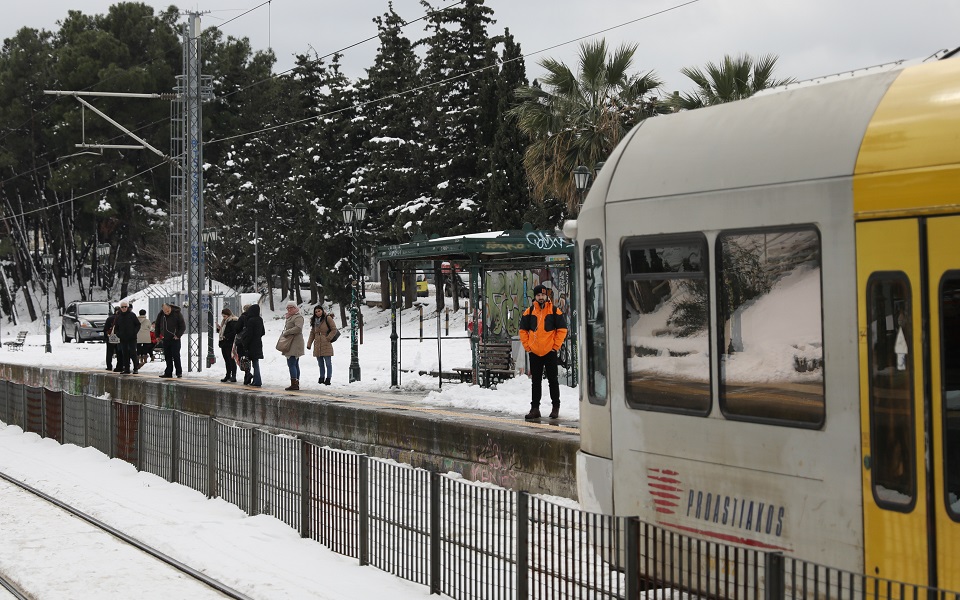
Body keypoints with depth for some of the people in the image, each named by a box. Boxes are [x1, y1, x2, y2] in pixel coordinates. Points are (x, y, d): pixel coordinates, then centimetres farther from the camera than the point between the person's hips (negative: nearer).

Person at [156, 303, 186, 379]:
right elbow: (157, 325, 18)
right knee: (167, 357, 7)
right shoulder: (161, 315, 3)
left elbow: (183, 326, -6)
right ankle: (168, 373, 12)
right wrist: (158, 335, 11)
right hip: (165, 339, 5)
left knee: (176, 356, -6)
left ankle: (179, 372, 1)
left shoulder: (177, 314, -10)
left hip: (174, 339, -5)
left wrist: (178, 335, -14)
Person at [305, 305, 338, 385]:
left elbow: (334, 330, -5)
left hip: (326, 345, -6)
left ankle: (328, 379, -4)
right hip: (317, 346, 6)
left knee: (328, 363, -5)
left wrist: (328, 338, -11)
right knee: (320, 363, 11)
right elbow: (312, 333, 18)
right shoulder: (314, 321, 16)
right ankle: (322, 378, 18)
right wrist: (309, 344, 10)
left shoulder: (328, 318, -4)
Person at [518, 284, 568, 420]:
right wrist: (527, 346, 2)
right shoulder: (529, 312, 4)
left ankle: (556, 407, 10)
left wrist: (556, 346, -6)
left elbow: (562, 329, 0)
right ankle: (535, 408, 12)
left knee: (553, 380, 3)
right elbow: (523, 330, 11)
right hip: (534, 352, 2)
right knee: (536, 381, 8)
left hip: (550, 352, -2)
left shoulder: (554, 311, -2)